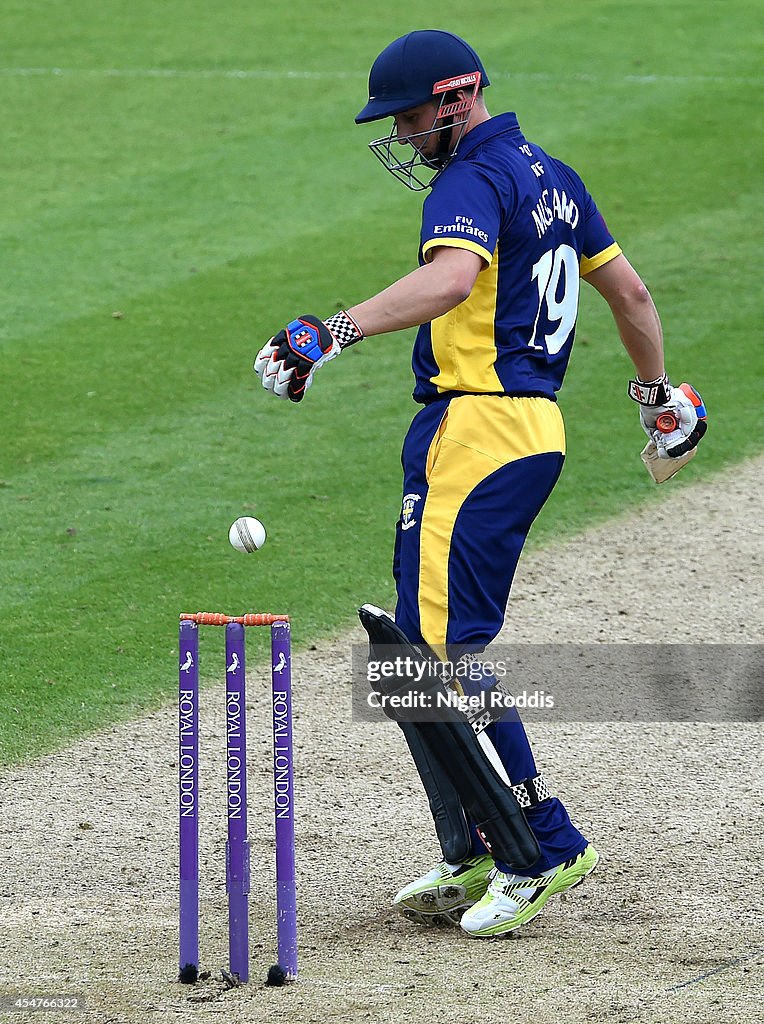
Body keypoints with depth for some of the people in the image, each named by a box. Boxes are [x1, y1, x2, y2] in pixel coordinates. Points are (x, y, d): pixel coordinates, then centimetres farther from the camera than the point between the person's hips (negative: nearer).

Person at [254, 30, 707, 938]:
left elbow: (455, 276, -33)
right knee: (431, 644, 14)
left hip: (476, 433, -10)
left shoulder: (474, 180, -12)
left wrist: (334, 331, -42)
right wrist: (657, 395, 40)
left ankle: (544, 845, -12)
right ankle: (479, 858, 17)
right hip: (534, 428, 10)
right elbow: (628, 291, 26)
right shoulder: (548, 175, 19)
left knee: (443, 646, -11)